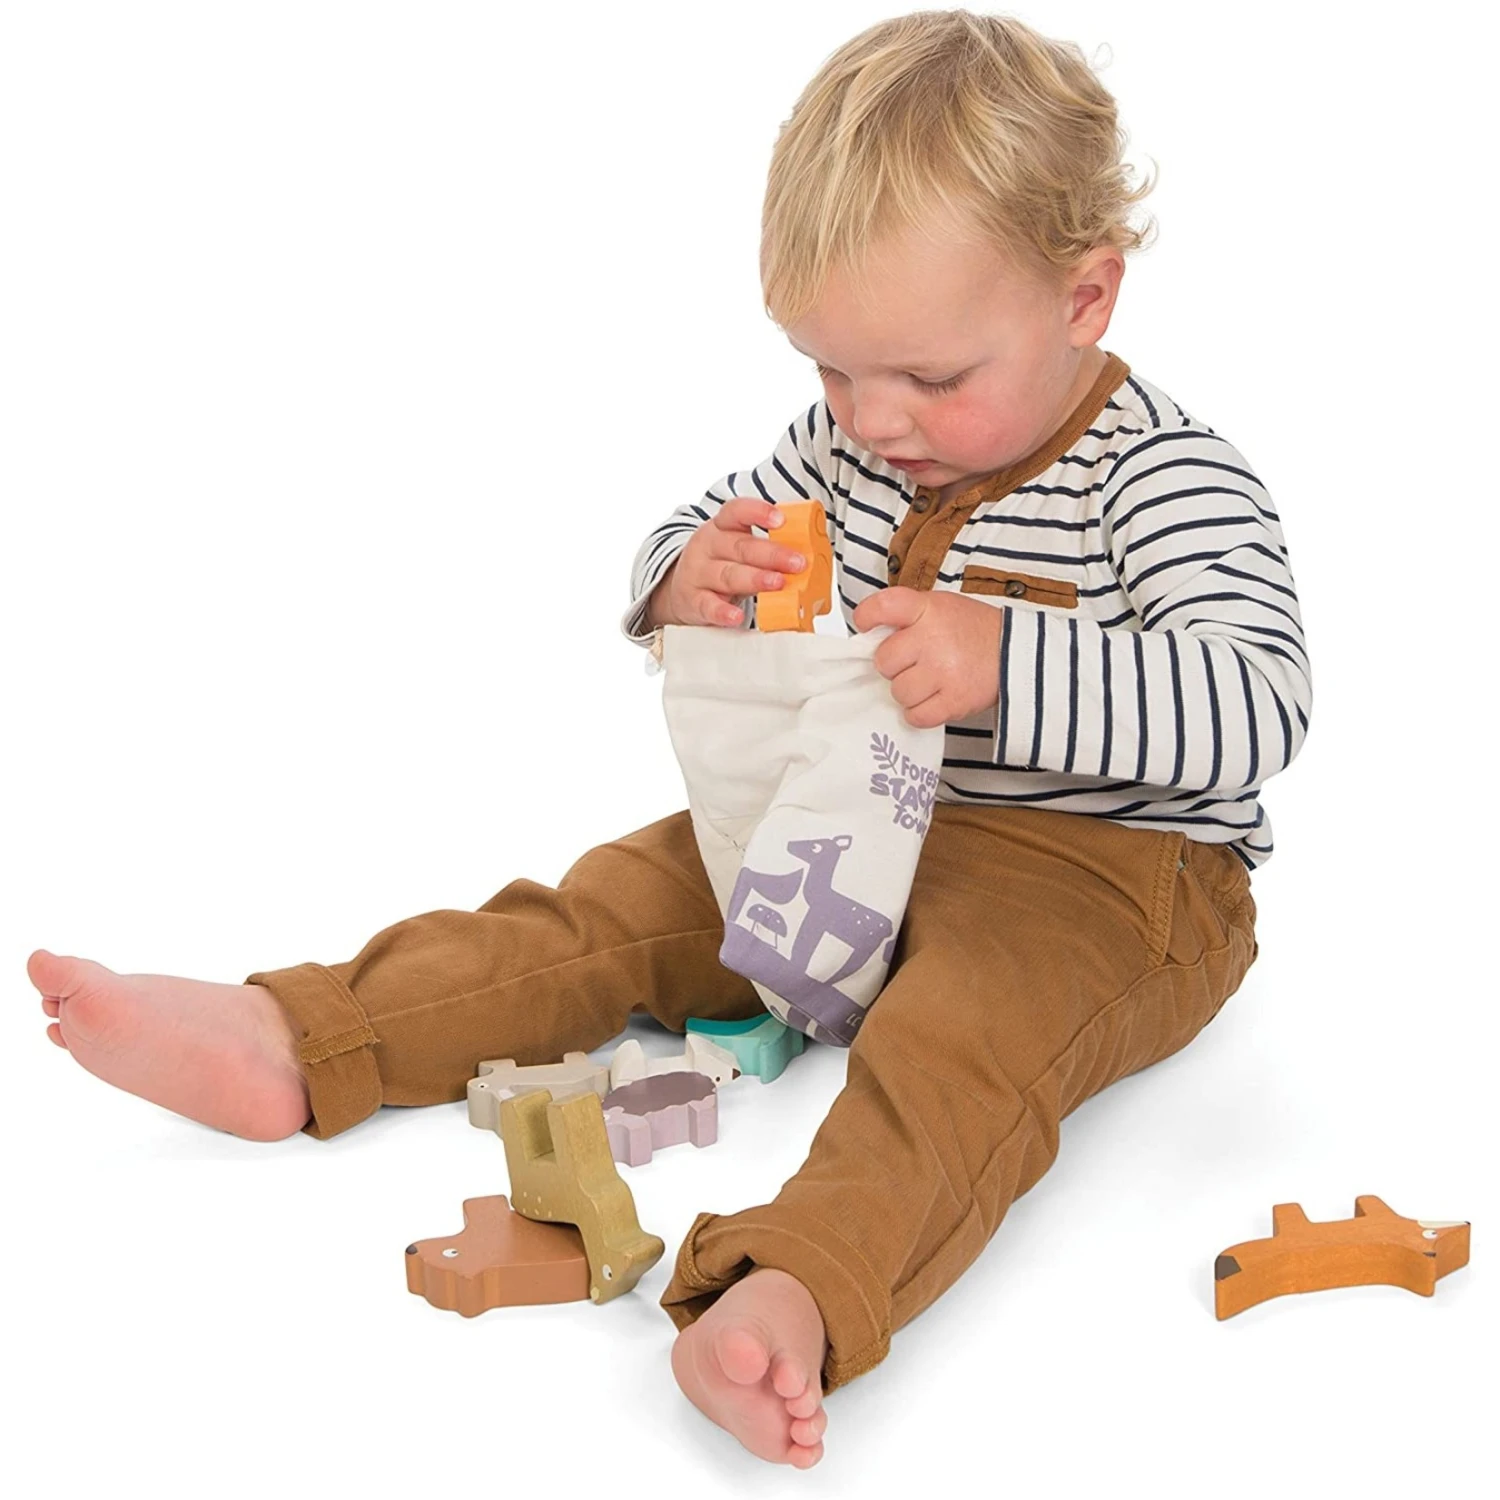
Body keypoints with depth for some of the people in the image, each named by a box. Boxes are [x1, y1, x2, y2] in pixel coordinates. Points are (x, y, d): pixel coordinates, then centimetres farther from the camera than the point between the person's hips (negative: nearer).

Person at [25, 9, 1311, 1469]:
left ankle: (799, 1293, -61)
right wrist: (689, 577, -12)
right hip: (864, 827, 7)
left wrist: (1006, 665, -41)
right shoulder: (849, 444, 3)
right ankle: (291, 1041, -6)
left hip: (1106, 866, -6)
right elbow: (696, 542, 15)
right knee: (620, 899, -3)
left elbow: (1253, 707, -29)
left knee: (965, 1033, -37)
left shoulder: (1168, 478, -17)